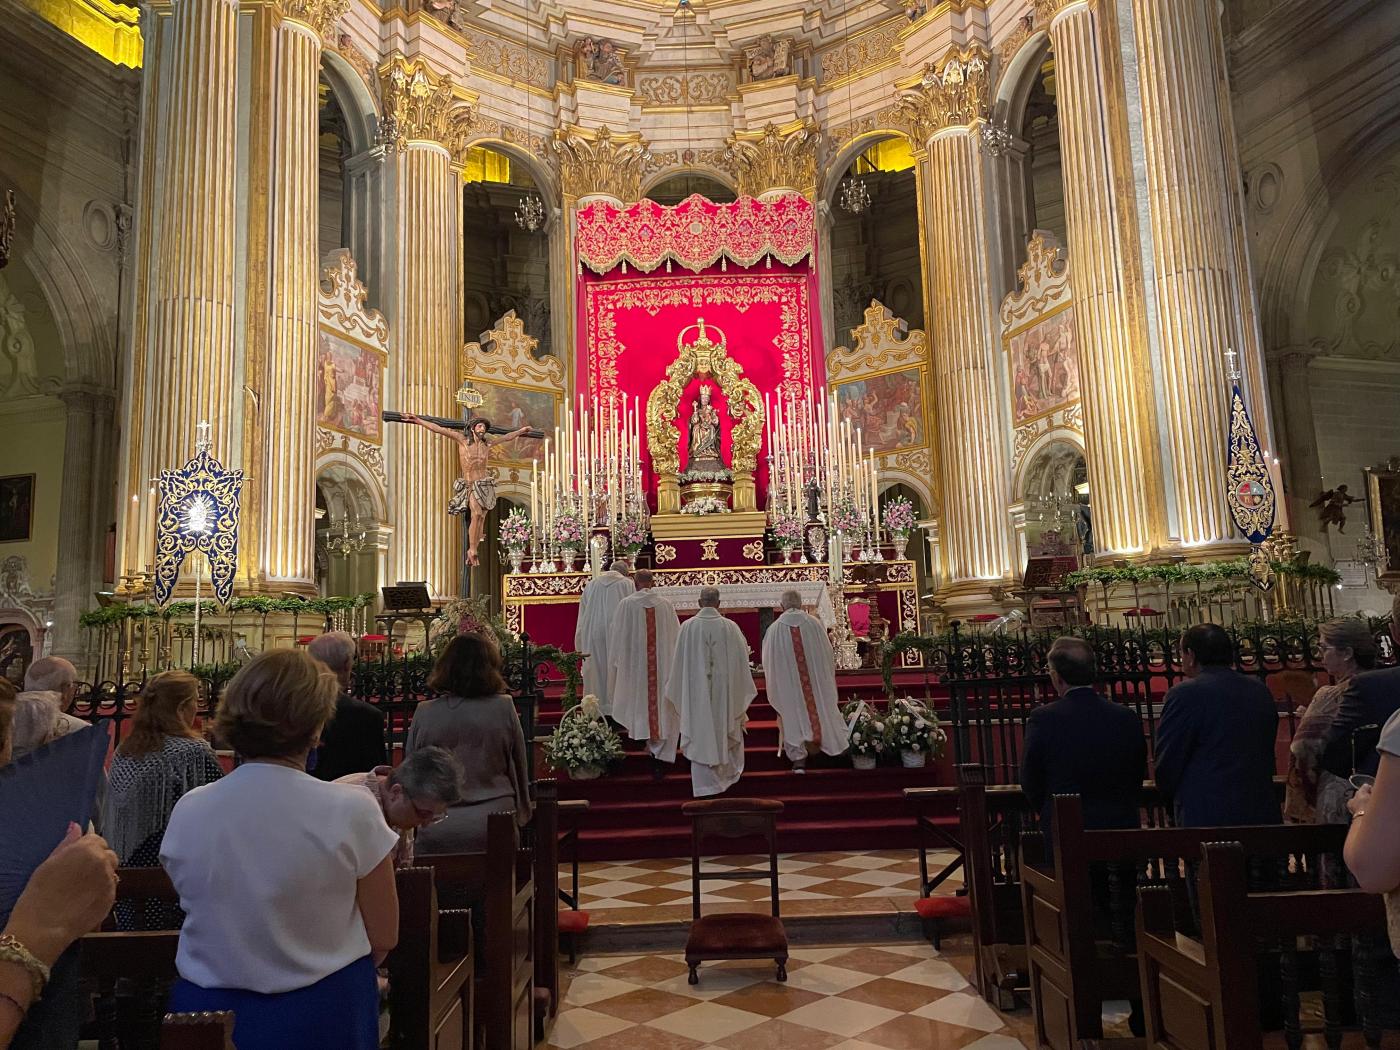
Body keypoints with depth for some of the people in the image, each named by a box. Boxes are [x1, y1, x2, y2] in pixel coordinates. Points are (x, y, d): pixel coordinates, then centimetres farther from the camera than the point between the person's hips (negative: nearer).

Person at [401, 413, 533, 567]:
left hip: (486, 485, 3)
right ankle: (472, 550, -11)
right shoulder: (462, 439, -2)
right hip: (470, 485, -3)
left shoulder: (487, 443, 7)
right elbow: (438, 429, -4)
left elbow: (506, 437, 25)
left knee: (481, 519, -5)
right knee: (477, 514, -22)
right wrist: (417, 420, -6)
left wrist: (521, 431, 36)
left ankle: (472, 553, 1)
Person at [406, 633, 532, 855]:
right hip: (495, 827, 0)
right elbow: (519, 768, 5)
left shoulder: (424, 713, -4)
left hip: (437, 831, 1)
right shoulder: (504, 708, -6)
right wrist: (522, 813, 20)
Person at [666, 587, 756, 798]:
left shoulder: (687, 627, -9)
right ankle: (729, 774, 35)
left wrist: (676, 691, 10)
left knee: (700, 735, 7)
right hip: (724, 690, 1)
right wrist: (743, 691, 11)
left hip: (695, 690, -1)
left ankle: (704, 783, 10)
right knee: (726, 731, 20)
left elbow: (679, 662, -3)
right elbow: (741, 660, -2)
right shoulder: (730, 627, -9)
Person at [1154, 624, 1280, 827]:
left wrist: (1176, 798, 10)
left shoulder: (1184, 695, -15)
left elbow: (1168, 762, -8)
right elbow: (1267, 754, 14)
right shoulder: (1260, 690, 6)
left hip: (1206, 817, -6)